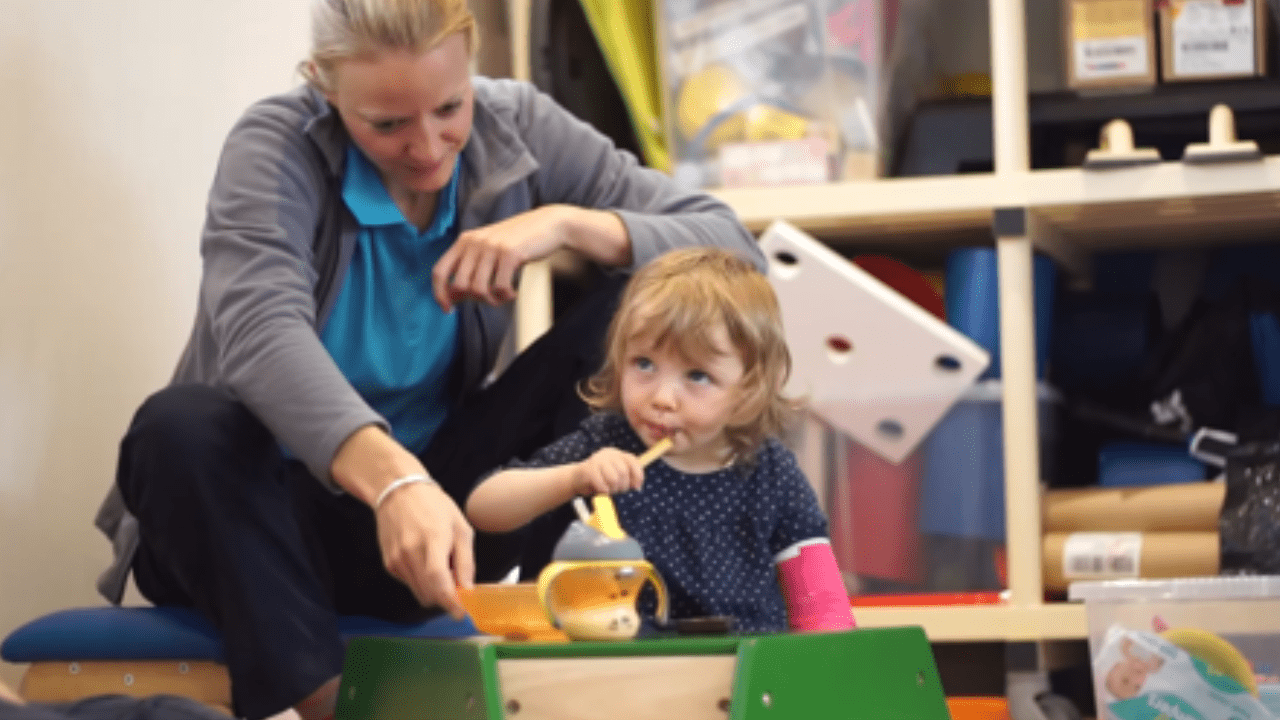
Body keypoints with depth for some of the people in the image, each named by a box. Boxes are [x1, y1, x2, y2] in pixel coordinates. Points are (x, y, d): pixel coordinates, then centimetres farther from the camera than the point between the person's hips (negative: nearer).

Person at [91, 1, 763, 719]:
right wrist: (393, 479, -54)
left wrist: (565, 223, -23)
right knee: (179, 427, -37)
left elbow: (733, 246, -6)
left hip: (436, 499, 3)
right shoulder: (277, 148, -16)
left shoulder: (513, 128, -4)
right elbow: (262, 335, -37)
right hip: (271, 523, -3)